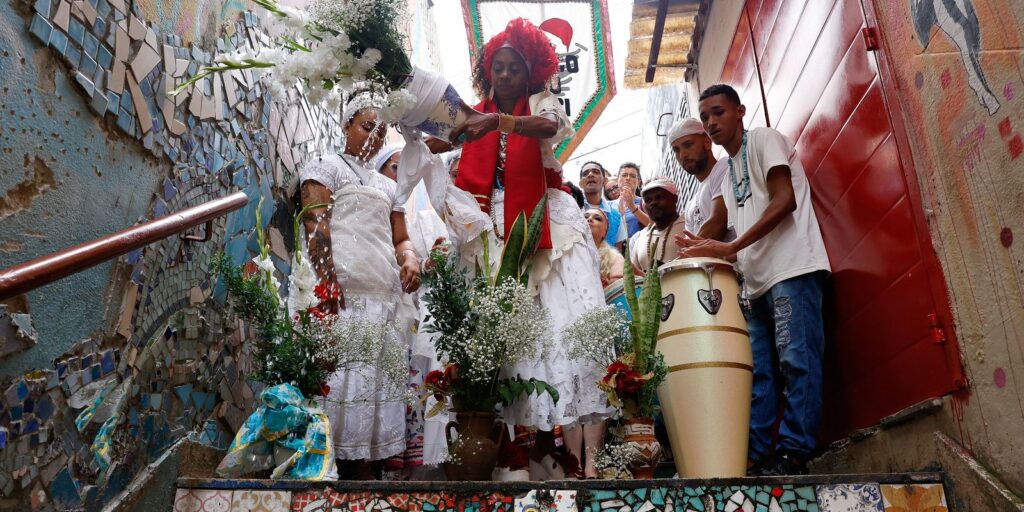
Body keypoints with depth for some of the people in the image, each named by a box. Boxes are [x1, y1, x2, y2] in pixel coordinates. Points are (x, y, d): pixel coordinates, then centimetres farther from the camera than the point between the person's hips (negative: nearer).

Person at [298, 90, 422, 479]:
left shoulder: (387, 185, 27)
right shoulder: (326, 166, 9)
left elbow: (400, 239, 25)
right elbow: (315, 227, -5)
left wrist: (410, 260, 1)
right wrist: (328, 282, -17)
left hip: (386, 295, 6)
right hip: (344, 290, -6)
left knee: (378, 377, 4)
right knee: (340, 371, -10)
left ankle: (364, 465, 11)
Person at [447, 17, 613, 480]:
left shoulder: (542, 103, 8)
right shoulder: (475, 118, 17)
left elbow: (547, 126, -17)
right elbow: (465, 179, 7)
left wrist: (498, 122, -34)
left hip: (546, 223, -2)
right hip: (495, 228, 3)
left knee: (564, 322, -14)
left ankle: (588, 455, -17)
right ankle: (540, 444, -2)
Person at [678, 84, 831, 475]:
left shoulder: (764, 139, 4)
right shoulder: (728, 172, 25)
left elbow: (784, 201, -10)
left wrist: (731, 247, -16)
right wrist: (711, 250, 4)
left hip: (792, 269, -8)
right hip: (756, 280, 8)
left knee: (796, 360, -9)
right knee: (757, 370, 3)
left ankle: (793, 456, -8)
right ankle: (753, 456, 3)